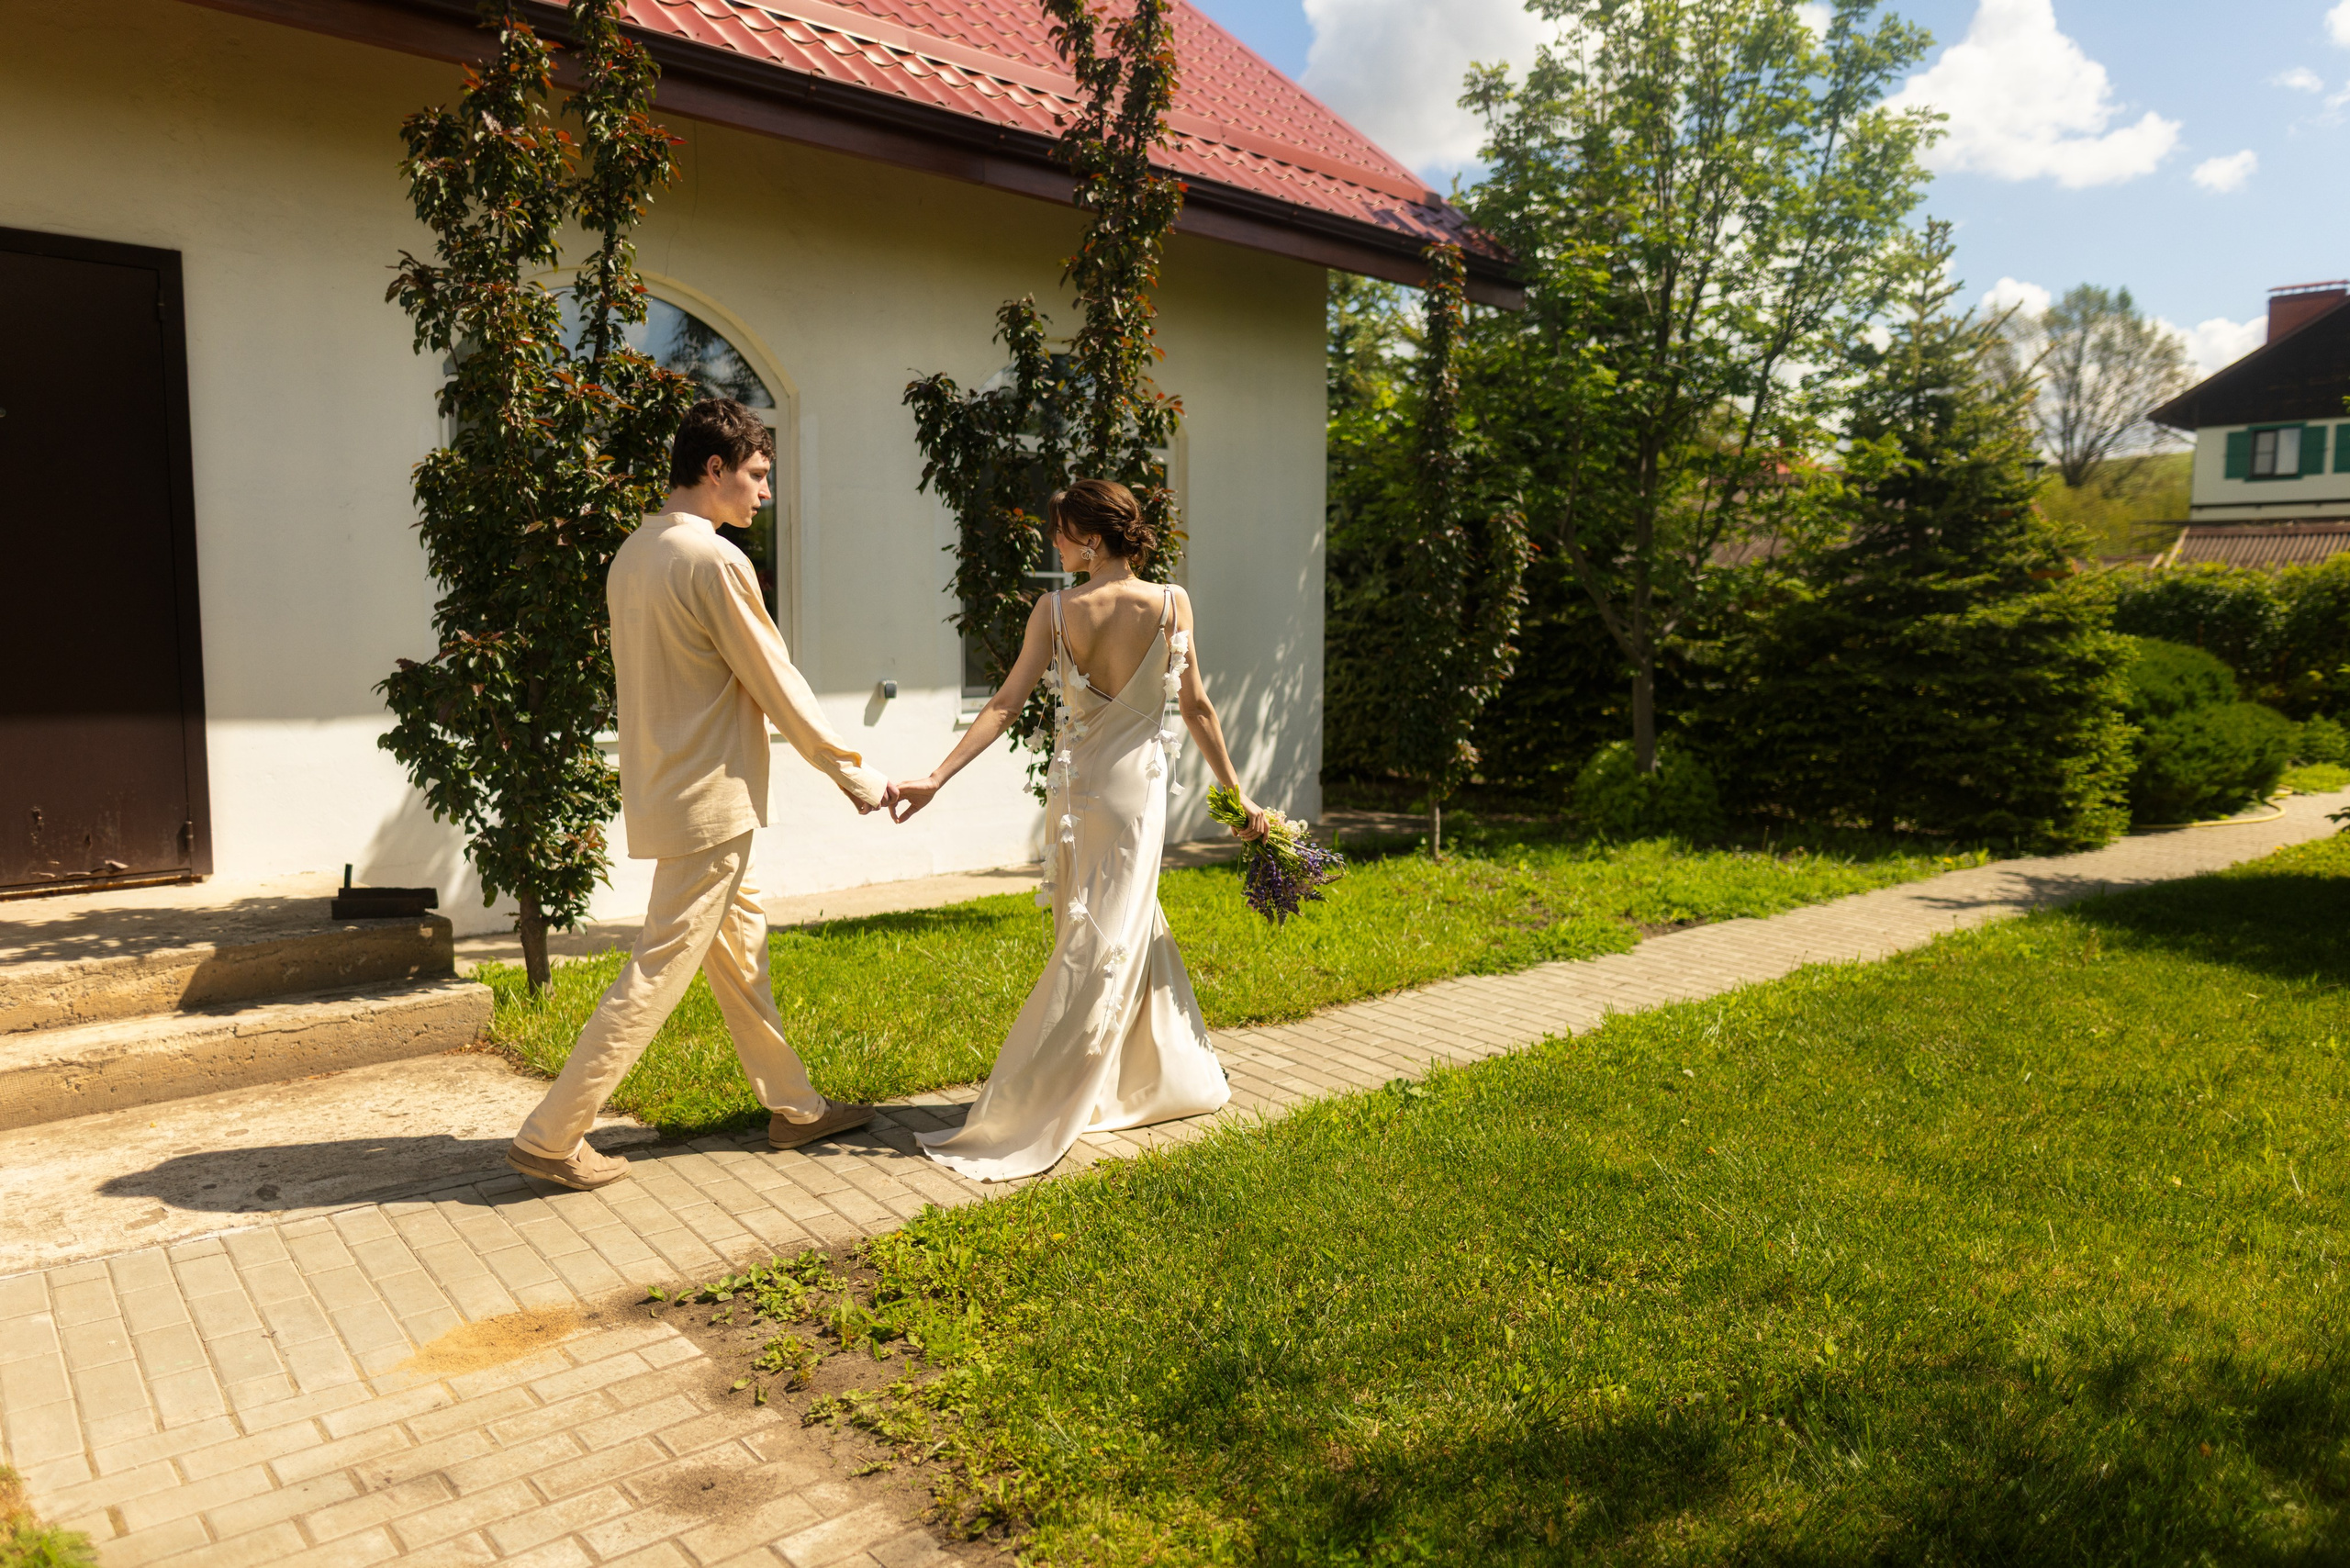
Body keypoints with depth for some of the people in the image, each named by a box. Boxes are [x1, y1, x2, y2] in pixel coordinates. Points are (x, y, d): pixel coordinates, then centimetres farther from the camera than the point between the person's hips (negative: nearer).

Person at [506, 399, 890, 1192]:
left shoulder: (633, 553, 9)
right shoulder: (714, 560, -18)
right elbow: (778, 686, -14)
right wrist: (855, 775, -4)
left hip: (669, 790, 10)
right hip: (710, 801, -10)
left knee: (740, 947, 16)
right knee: (658, 972, -1)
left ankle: (794, 1107, 28)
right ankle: (550, 1136, 8)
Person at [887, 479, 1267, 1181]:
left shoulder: (1056, 609, -7)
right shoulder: (1171, 604, -7)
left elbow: (1007, 702, -13)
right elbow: (1196, 707, -3)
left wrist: (937, 776, -12)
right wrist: (1234, 789, 6)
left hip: (1074, 787, 2)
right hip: (1137, 786, -2)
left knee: (1130, 932, 18)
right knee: (1102, 946, 1)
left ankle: (1177, 1075, 33)